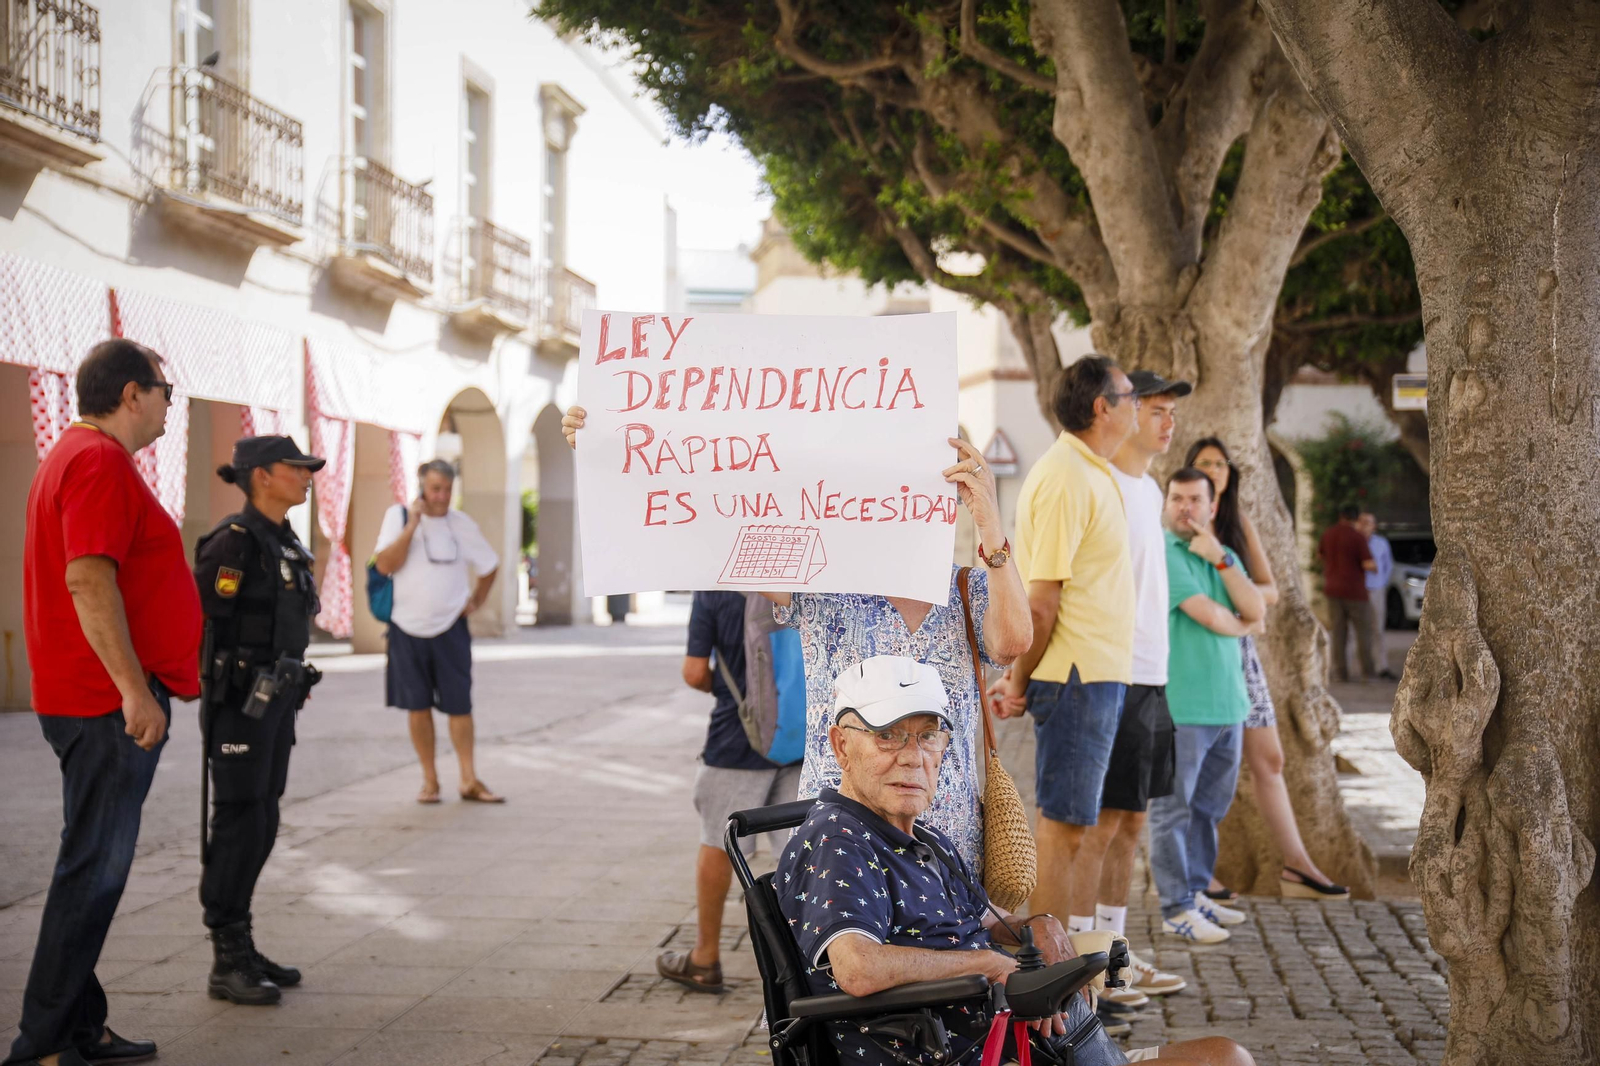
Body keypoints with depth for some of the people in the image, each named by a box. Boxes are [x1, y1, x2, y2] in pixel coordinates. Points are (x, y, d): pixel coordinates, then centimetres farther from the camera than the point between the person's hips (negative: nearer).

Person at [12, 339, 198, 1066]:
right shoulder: (100, 461, -14)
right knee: (94, 869, -7)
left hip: (98, 700, 11)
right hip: (109, 703, -11)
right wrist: (134, 690, -26)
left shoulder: (78, 456, 20)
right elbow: (89, 579, -24)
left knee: (97, 867, 14)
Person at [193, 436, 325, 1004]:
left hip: (276, 699, 9)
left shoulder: (286, 541, 13)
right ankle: (227, 963, 2)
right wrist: (198, 682, -14)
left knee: (261, 825, 12)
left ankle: (242, 949, 20)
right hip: (240, 700, -9)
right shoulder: (235, 540, -15)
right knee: (239, 825, -5)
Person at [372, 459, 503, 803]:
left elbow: (490, 566, 14)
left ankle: (469, 780, 7)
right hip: (407, 628, 0)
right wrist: (413, 524, -18)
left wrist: (476, 600, 5)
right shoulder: (398, 516, -3)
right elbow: (385, 565, -15)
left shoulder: (461, 524, 1)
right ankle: (429, 780, 15)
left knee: (459, 706, 1)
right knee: (418, 706, 5)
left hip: (450, 629, 1)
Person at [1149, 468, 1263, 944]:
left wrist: (1220, 559, -8)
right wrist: (1240, 624, 6)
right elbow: (1209, 615, -15)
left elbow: (1256, 610, 1)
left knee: (1209, 806, 15)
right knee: (1174, 808, -3)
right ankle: (1176, 909, 2)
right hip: (1180, 704, -8)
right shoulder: (1163, 553, -8)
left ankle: (1195, 893, 25)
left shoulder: (1224, 555, 16)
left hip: (1227, 703, 8)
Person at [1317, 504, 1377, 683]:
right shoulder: (1358, 537, -14)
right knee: (1363, 631, 4)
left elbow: (1320, 553, 22)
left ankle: (1340, 671, 3)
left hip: (1333, 589, 5)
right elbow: (1368, 564, -19)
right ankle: (1367, 671, 1)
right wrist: (1375, 566, 3)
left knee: (1338, 632, 6)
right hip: (1354, 590, -5)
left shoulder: (1328, 534, 3)